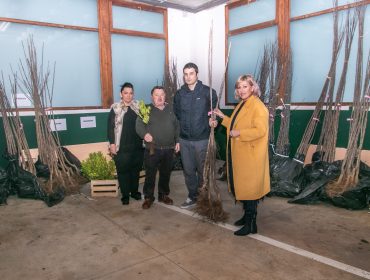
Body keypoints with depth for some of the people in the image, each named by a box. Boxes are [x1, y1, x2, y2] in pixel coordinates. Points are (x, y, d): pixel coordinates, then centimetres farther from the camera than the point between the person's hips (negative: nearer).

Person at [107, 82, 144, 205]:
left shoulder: (138, 107, 7)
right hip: (122, 147, -3)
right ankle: (125, 195, 15)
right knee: (123, 171, 3)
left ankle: (135, 191, 28)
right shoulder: (115, 108, -2)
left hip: (137, 145, 3)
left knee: (136, 169, 12)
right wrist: (112, 143, -9)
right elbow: (110, 127, -4)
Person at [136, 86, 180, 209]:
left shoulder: (170, 110, 12)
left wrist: (177, 141, 12)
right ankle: (148, 197, 17)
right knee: (150, 174, 3)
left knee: (166, 173, 13)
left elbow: (176, 126, 17)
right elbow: (139, 125, -9)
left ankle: (164, 195, 29)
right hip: (152, 149, -3)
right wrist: (144, 134, -28)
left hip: (169, 149, 4)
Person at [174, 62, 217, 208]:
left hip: (202, 139, -3)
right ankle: (192, 196, 28)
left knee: (203, 170, 6)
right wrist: (184, 125, 9)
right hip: (185, 139, 4)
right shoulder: (179, 93, 5)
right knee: (188, 170, 12)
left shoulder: (208, 92, -6)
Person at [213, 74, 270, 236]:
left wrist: (238, 133, -22)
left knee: (250, 188, -1)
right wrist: (222, 117, 15)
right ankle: (247, 216, 32)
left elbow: (260, 130, -25)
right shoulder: (242, 105, 14)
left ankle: (251, 224, 10)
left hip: (250, 156, -9)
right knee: (242, 186, 16)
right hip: (239, 154, 9)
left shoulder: (258, 107, -16)